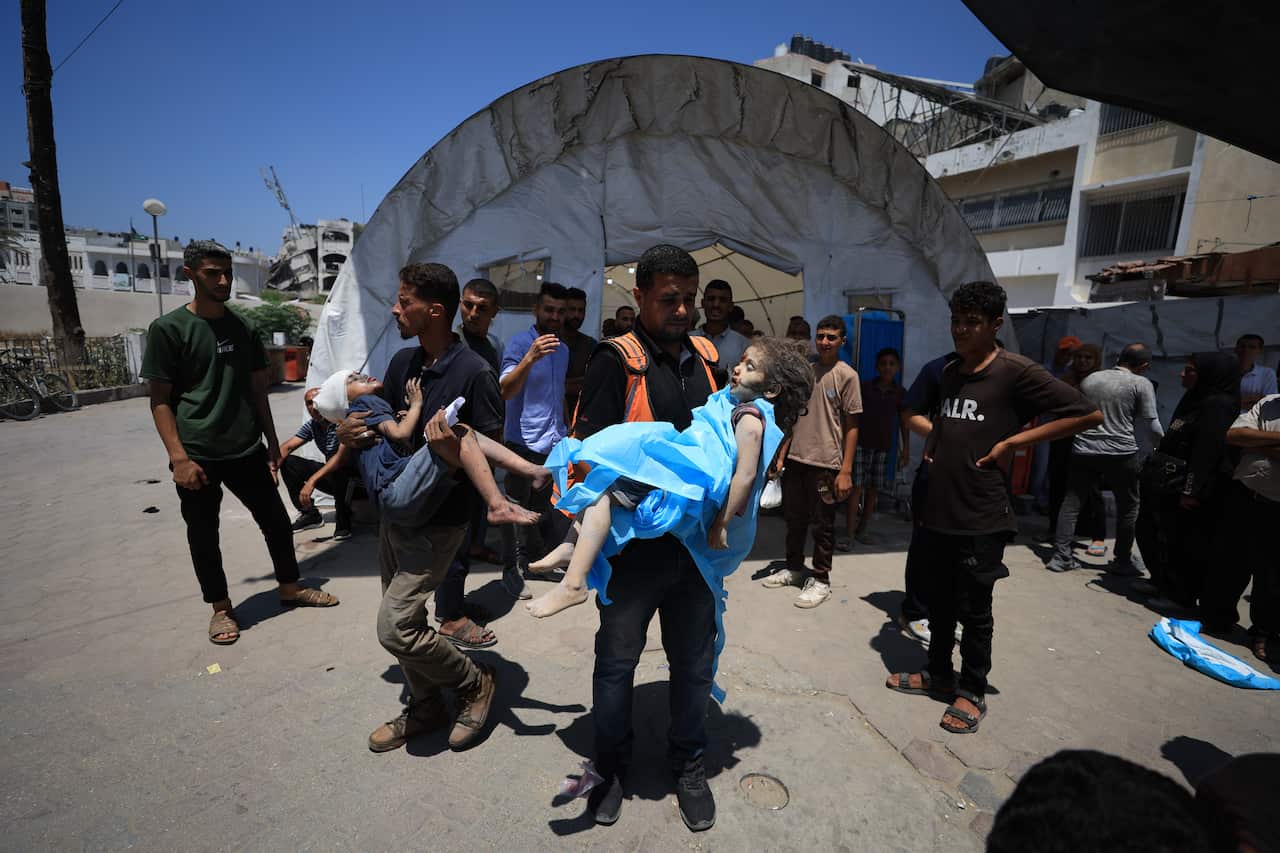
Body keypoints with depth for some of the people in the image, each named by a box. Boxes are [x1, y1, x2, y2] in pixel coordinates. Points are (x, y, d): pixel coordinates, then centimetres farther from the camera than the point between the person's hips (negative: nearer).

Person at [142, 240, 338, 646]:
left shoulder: (242, 328, 8)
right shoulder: (168, 328, -5)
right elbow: (160, 400, -6)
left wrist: (272, 444, 9)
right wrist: (179, 457, -14)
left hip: (247, 450, 4)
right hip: (198, 456, -4)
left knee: (276, 520, 10)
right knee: (203, 536, 8)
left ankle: (290, 587, 29)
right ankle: (221, 608, 25)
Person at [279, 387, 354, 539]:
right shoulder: (311, 425, 1)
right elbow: (286, 447, 0)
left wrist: (312, 480, -39)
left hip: (350, 476, -7)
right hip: (331, 476, 7)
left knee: (336, 469, -37)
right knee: (288, 462, -3)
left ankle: (343, 523, -18)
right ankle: (310, 514, 6)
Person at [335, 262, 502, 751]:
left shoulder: (474, 373, -18)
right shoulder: (402, 363, 5)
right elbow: (382, 428, 13)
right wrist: (353, 435, -8)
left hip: (439, 521, -8)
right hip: (395, 510, 8)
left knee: (395, 626, -9)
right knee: (404, 619, 16)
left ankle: (475, 683, 15)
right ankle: (425, 708, 36)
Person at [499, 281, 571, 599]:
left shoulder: (563, 349, 12)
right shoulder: (518, 344, -10)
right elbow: (506, 391, -24)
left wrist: (565, 428, 22)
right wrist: (530, 358, -37)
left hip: (554, 441, 7)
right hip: (524, 441, -6)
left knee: (543, 506, 16)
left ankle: (534, 559, 32)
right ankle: (513, 570, 12)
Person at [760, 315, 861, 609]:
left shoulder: (847, 375, -5)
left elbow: (852, 426, -6)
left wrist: (846, 470, -11)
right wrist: (781, 456, 9)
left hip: (826, 463, -5)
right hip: (796, 459, 5)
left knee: (822, 524, 5)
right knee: (794, 518, 15)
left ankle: (821, 580, 19)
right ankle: (794, 568, 33)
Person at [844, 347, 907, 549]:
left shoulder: (900, 393, 5)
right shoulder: (865, 387, -1)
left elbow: (903, 421, 10)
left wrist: (905, 448, 9)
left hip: (884, 447, 3)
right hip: (861, 443, -3)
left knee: (874, 489, 7)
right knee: (856, 487, -7)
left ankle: (861, 529, 22)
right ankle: (848, 534, -5)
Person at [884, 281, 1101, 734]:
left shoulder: (1017, 371, -11)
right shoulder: (950, 372, 11)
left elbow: (1089, 413, -13)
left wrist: (1013, 443, -15)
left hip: (981, 516, -6)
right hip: (938, 510, 7)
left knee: (974, 610, 7)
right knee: (939, 601, 18)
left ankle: (972, 692, 25)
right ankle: (938, 673, 35)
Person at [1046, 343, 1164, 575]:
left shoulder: (1090, 379, 10)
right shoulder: (1141, 384, -3)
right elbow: (1151, 423, -4)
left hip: (1084, 449, 3)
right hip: (1121, 453, -3)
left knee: (1072, 502, 6)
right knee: (1128, 507, 13)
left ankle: (1061, 556, 3)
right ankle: (1122, 560, 21)